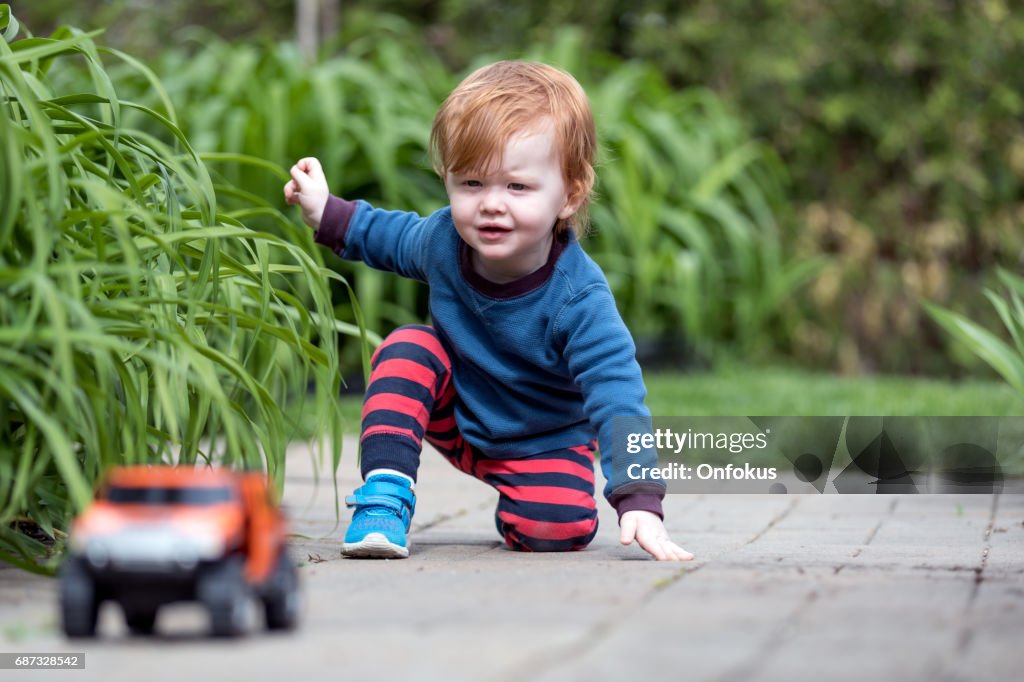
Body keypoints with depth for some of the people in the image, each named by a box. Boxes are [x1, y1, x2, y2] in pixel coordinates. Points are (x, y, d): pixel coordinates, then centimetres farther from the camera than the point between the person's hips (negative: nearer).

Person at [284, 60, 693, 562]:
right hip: (454, 417, 3)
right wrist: (328, 215, 2)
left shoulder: (578, 299, -34)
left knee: (560, 527, -27)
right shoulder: (443, 239, -19)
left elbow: (615, 396, -36)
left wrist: (638, 500, -45)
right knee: (406, 348, -24)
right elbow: (394, 238, 9)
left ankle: (515, 504, 9)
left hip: (543, 441, -3)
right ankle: (385, 492, -21)